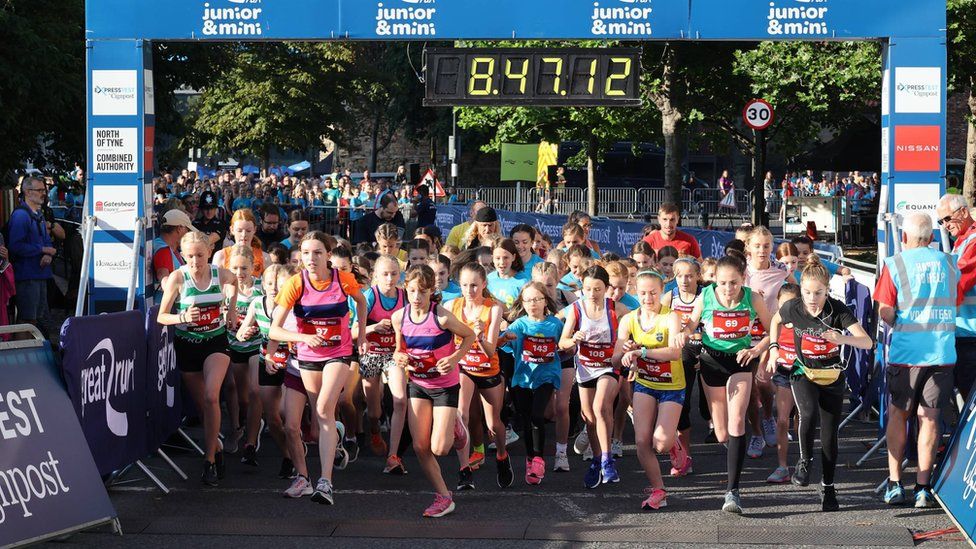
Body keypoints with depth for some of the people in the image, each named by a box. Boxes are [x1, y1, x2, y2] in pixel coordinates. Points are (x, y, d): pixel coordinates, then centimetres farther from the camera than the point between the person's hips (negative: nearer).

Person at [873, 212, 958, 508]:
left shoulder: (895, 264, -5)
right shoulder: (949, 263, 6)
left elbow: (885, 313, -8)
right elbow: (954, 304, 15)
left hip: (906, 351, -2)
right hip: (942, 351, 2)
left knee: (898, 414, 13)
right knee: (929, 417, 6)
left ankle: (894, 483, 12)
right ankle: (923, 488, 4)